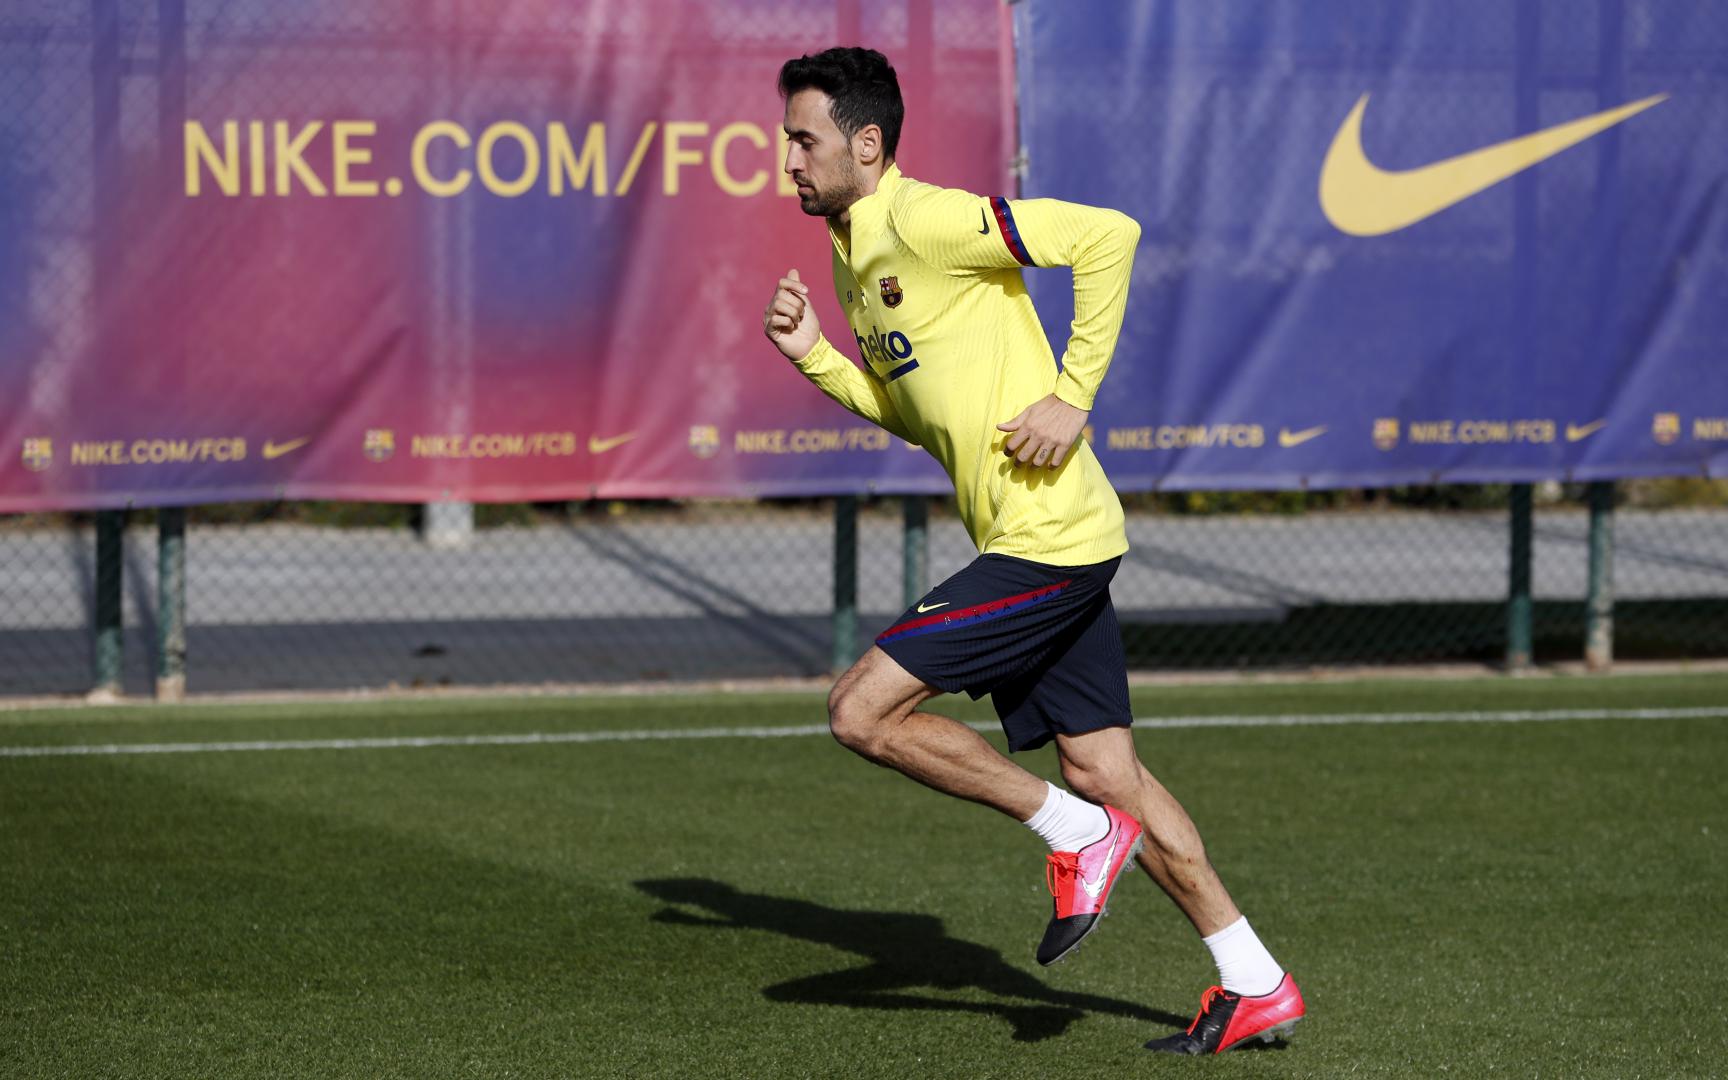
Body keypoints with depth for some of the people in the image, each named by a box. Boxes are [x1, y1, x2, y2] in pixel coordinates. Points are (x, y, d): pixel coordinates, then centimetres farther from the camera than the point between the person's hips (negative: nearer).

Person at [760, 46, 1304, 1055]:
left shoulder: (926, 219, -14)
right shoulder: (856, 254, 16)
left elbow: (1107, 233, -20)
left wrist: (1072, 395, -20)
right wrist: (811, 355, 9)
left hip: (1046, 540, -10)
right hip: (1059, 547, 10)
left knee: (863, 711, -9)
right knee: (1102, 769, 11)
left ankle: (1079, 834, 1)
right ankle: (1256, 987, 16)